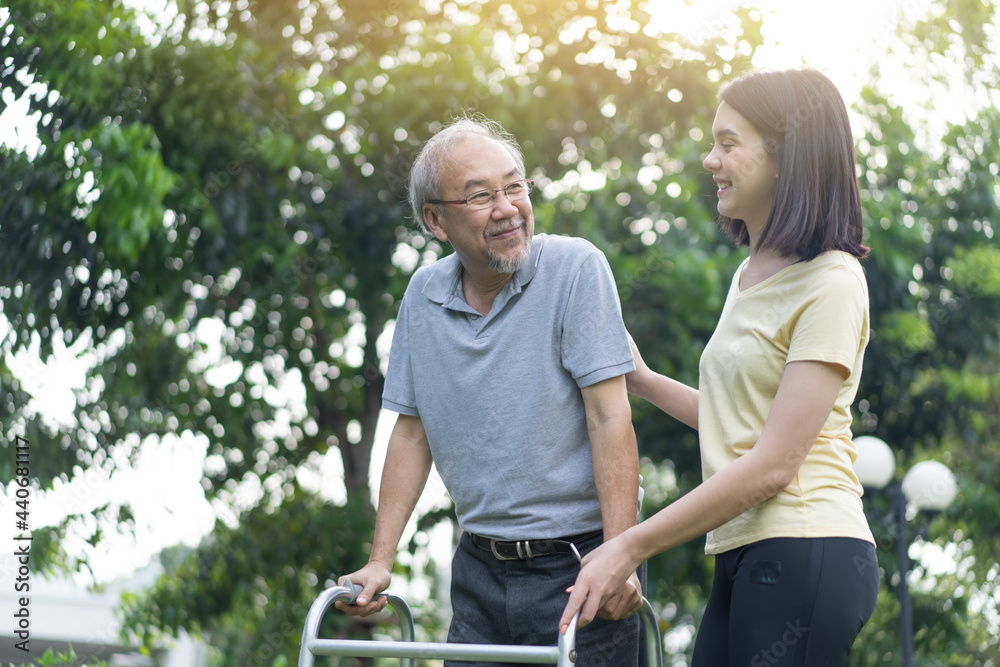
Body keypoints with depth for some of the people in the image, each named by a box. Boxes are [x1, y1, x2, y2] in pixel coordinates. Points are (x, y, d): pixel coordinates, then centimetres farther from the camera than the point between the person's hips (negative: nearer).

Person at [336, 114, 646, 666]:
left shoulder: (575, 267, -9)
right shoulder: (424, 293, 5)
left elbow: (610, 419, -13)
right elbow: (412, 433, 10)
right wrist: (380, 561, 4)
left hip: (579, 566, -4)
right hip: (479, 569, 4)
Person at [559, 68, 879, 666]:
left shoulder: (830, 282, -11)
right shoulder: (751, 274, 18)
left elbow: (773, 464, -16)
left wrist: (631, 547, -15)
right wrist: (642, 380, 24)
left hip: (804, 554, -8)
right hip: (746, 556, 8)